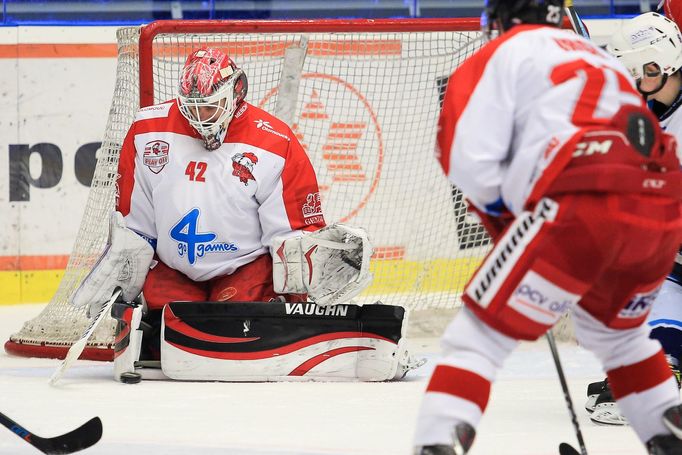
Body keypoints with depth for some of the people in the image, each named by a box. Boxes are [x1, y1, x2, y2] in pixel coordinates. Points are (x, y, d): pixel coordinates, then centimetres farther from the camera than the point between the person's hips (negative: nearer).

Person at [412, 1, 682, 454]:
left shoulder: (507, 51, 13)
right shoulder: (600, 56, 35)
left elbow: (469, 160, 1)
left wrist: (501, 212, 21)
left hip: (583, 207, -6)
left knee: (481, 331, 1)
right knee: (615, 330, 33)